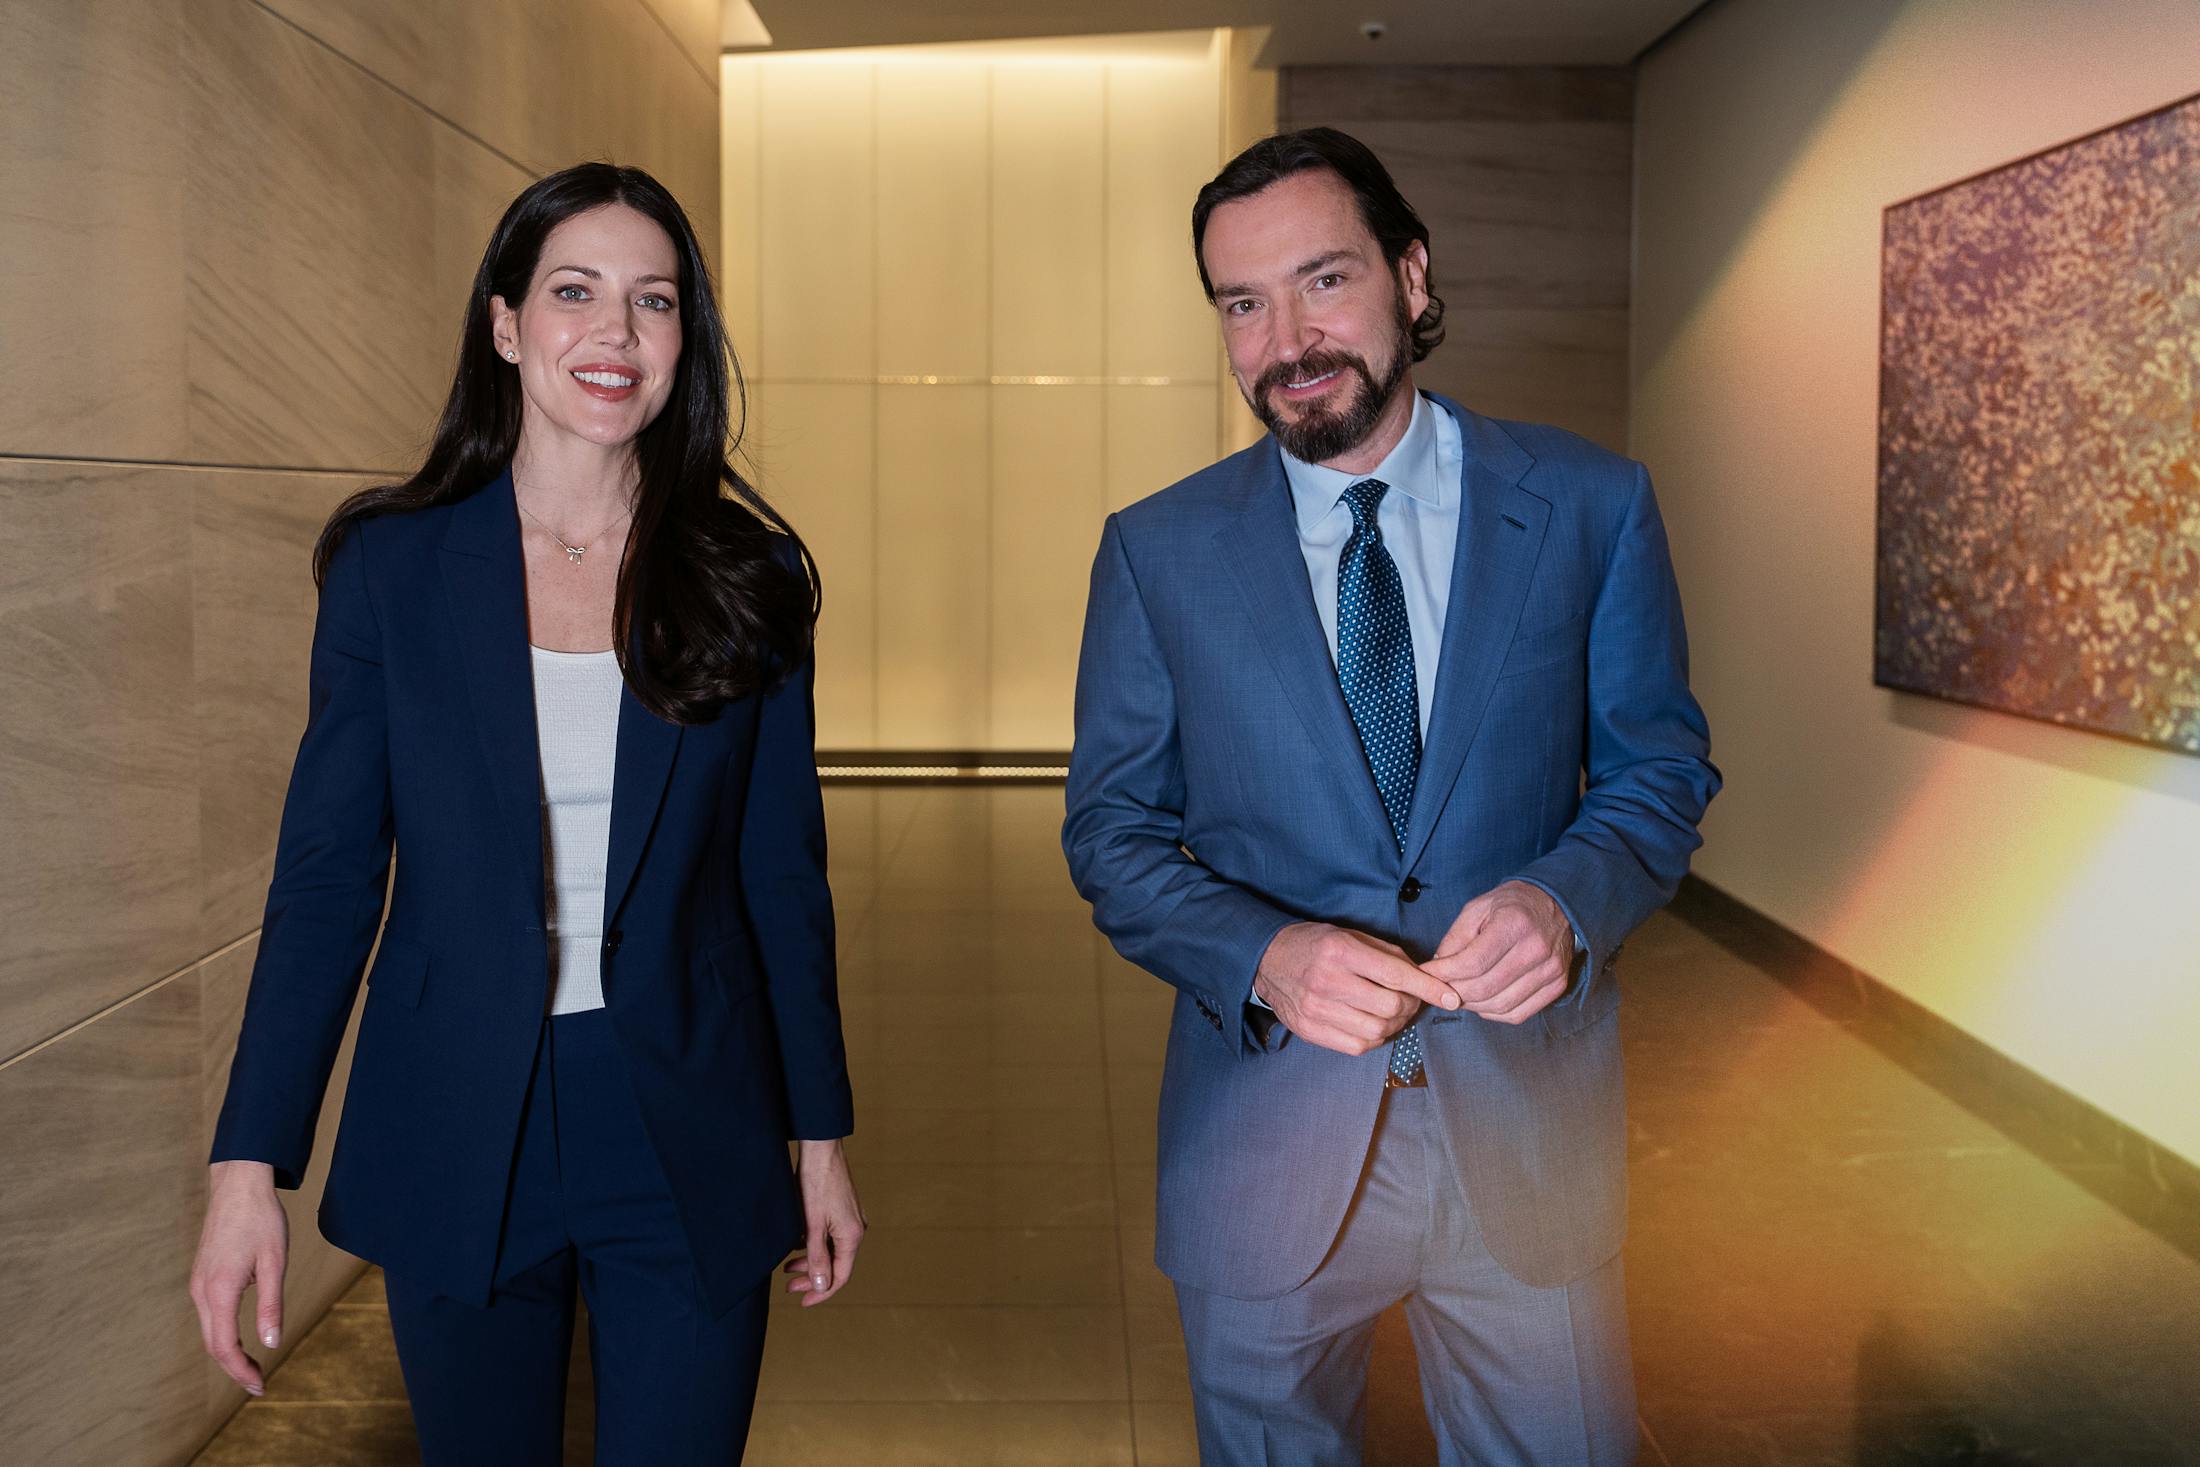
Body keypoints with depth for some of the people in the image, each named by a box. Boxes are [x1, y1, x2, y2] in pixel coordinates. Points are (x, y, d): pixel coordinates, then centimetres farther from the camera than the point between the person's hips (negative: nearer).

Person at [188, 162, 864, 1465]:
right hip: (458, 1136, 0)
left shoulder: (747, 575, 0)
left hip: (690, 1137, 0)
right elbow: (326, 876, -1)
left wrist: (822, 1134, 5)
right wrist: (250, 1163, -6)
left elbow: (784, 872, 4)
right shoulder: (394, 565, -2)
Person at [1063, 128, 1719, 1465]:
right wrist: (1264, 956, -19)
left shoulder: (1591, 508, -2)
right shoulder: (1158, 552, -1)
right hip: (1263, 1139, 0)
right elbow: (1113, 830, 1)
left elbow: (1661, 769, 4)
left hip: (1531, 1131, 0)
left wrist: (1567, 899, -18)